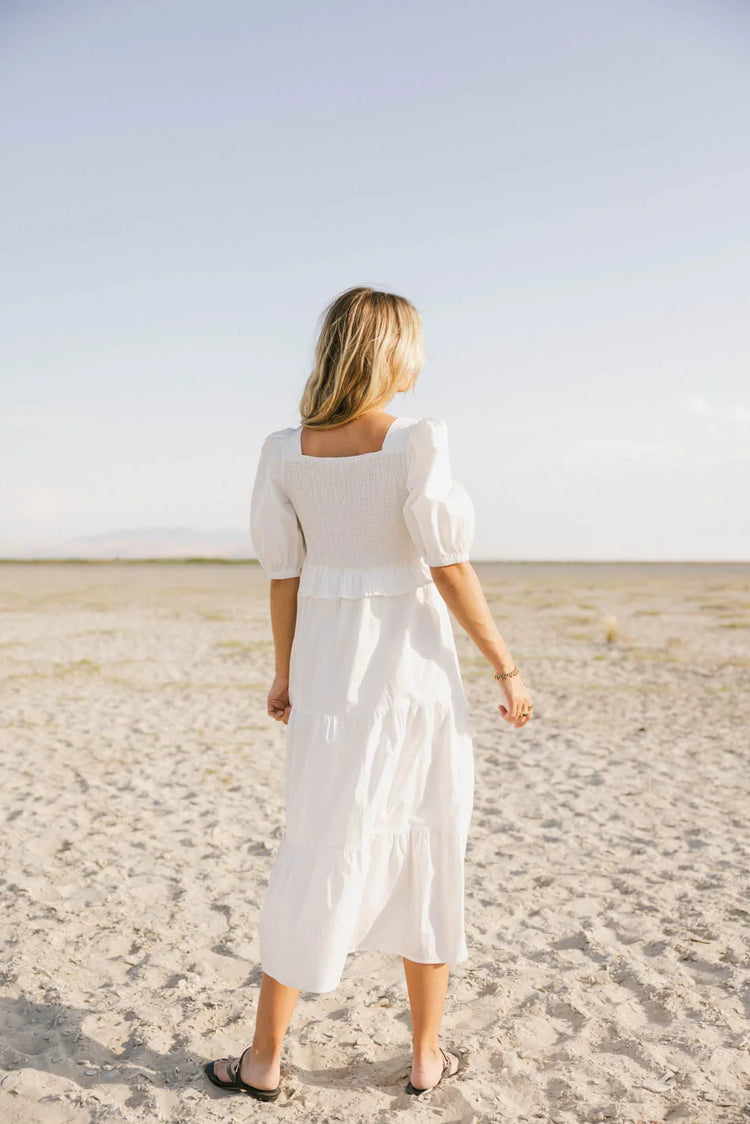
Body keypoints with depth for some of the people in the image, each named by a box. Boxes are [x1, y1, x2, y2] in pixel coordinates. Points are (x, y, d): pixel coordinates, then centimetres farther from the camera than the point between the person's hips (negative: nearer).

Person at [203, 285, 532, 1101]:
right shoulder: (418, 440, -13)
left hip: (328, 668, 3)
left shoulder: (286, 451, -1)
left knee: (316, 858, 12)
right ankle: (427, 1056, 25)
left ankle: (264, 1059, 21)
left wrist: (285, 672, 14)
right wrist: (506, 669, -4)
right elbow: (449, 568, -14)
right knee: (427, 858, 12)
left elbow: (284, 573, 2)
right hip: (412, 667, -3)